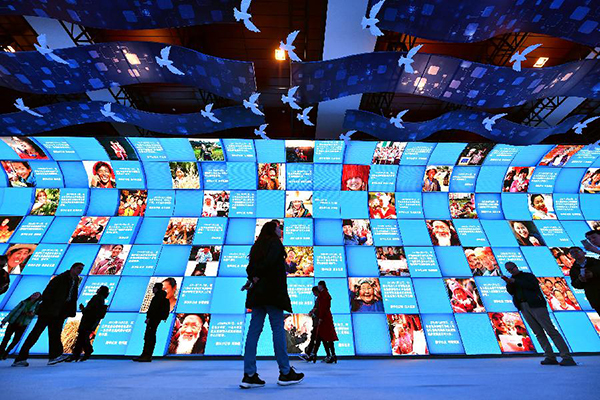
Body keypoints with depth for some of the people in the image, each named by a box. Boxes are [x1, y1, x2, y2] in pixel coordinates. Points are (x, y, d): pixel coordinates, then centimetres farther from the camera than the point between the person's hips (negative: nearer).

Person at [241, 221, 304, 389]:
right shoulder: (275, 243, -3)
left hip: (258, 292, 8)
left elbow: (250, 267, 12)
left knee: (254, 329, 6)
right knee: (278, 329, -1)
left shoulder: (257, 246, 20)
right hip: (272, 291, -7)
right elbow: (269, 261, -19)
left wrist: (253, 278, -2)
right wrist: (256, 277, -8)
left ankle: (249, 375, 10)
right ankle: (285, 373, 9)